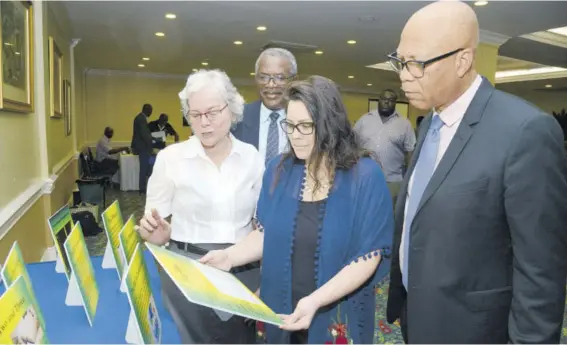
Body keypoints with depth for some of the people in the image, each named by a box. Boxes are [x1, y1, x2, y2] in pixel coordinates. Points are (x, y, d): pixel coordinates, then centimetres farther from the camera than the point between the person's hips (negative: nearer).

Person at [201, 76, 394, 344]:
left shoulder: (365, 176, -15)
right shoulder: (279, 169, -3)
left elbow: (368, 256, -16)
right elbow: (267, 233, 3)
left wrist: (316, 300, -25)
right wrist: (230, 256, -13)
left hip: (337, 317, -3)